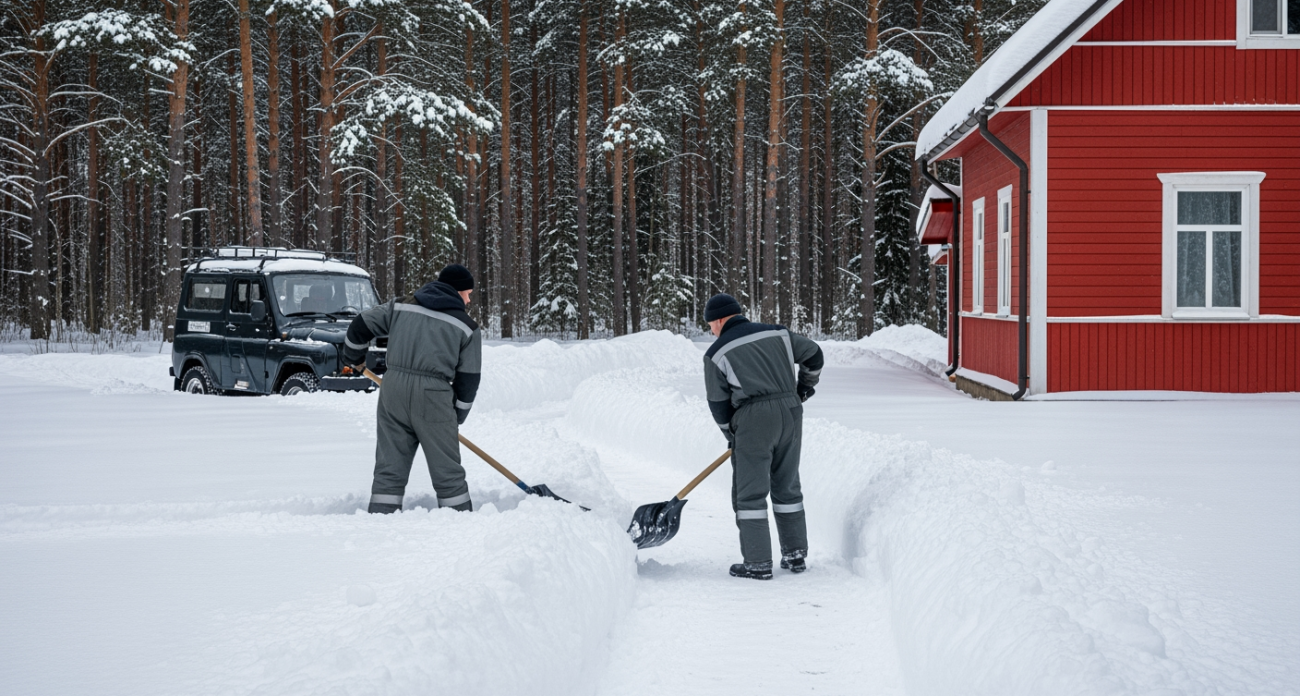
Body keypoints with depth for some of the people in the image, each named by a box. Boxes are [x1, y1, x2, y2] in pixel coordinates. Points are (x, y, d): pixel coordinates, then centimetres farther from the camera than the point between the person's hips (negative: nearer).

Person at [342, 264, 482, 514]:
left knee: (390, 466, 9)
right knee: (447, 470, 6)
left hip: (393, 389, 3)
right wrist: (457, 416, 17)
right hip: (433, 398, -3)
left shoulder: (401, 307, 12)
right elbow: (468, 378, 4)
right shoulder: (467, 327, 4)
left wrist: (353, 357, 35)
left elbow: (361, 325, 17)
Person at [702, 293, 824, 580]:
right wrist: (805, 385, 37)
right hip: (790, 414, 5)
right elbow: (813, 355, 20)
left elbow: (719, 403, 4)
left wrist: (732, 436, 19)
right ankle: (796, 555, 19)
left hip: (753, 419, -5)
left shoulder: (717, 353, 2)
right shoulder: (777, 333, 12)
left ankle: (758, 564, 0)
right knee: (787, 488, 17)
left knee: (749, 494, 2)